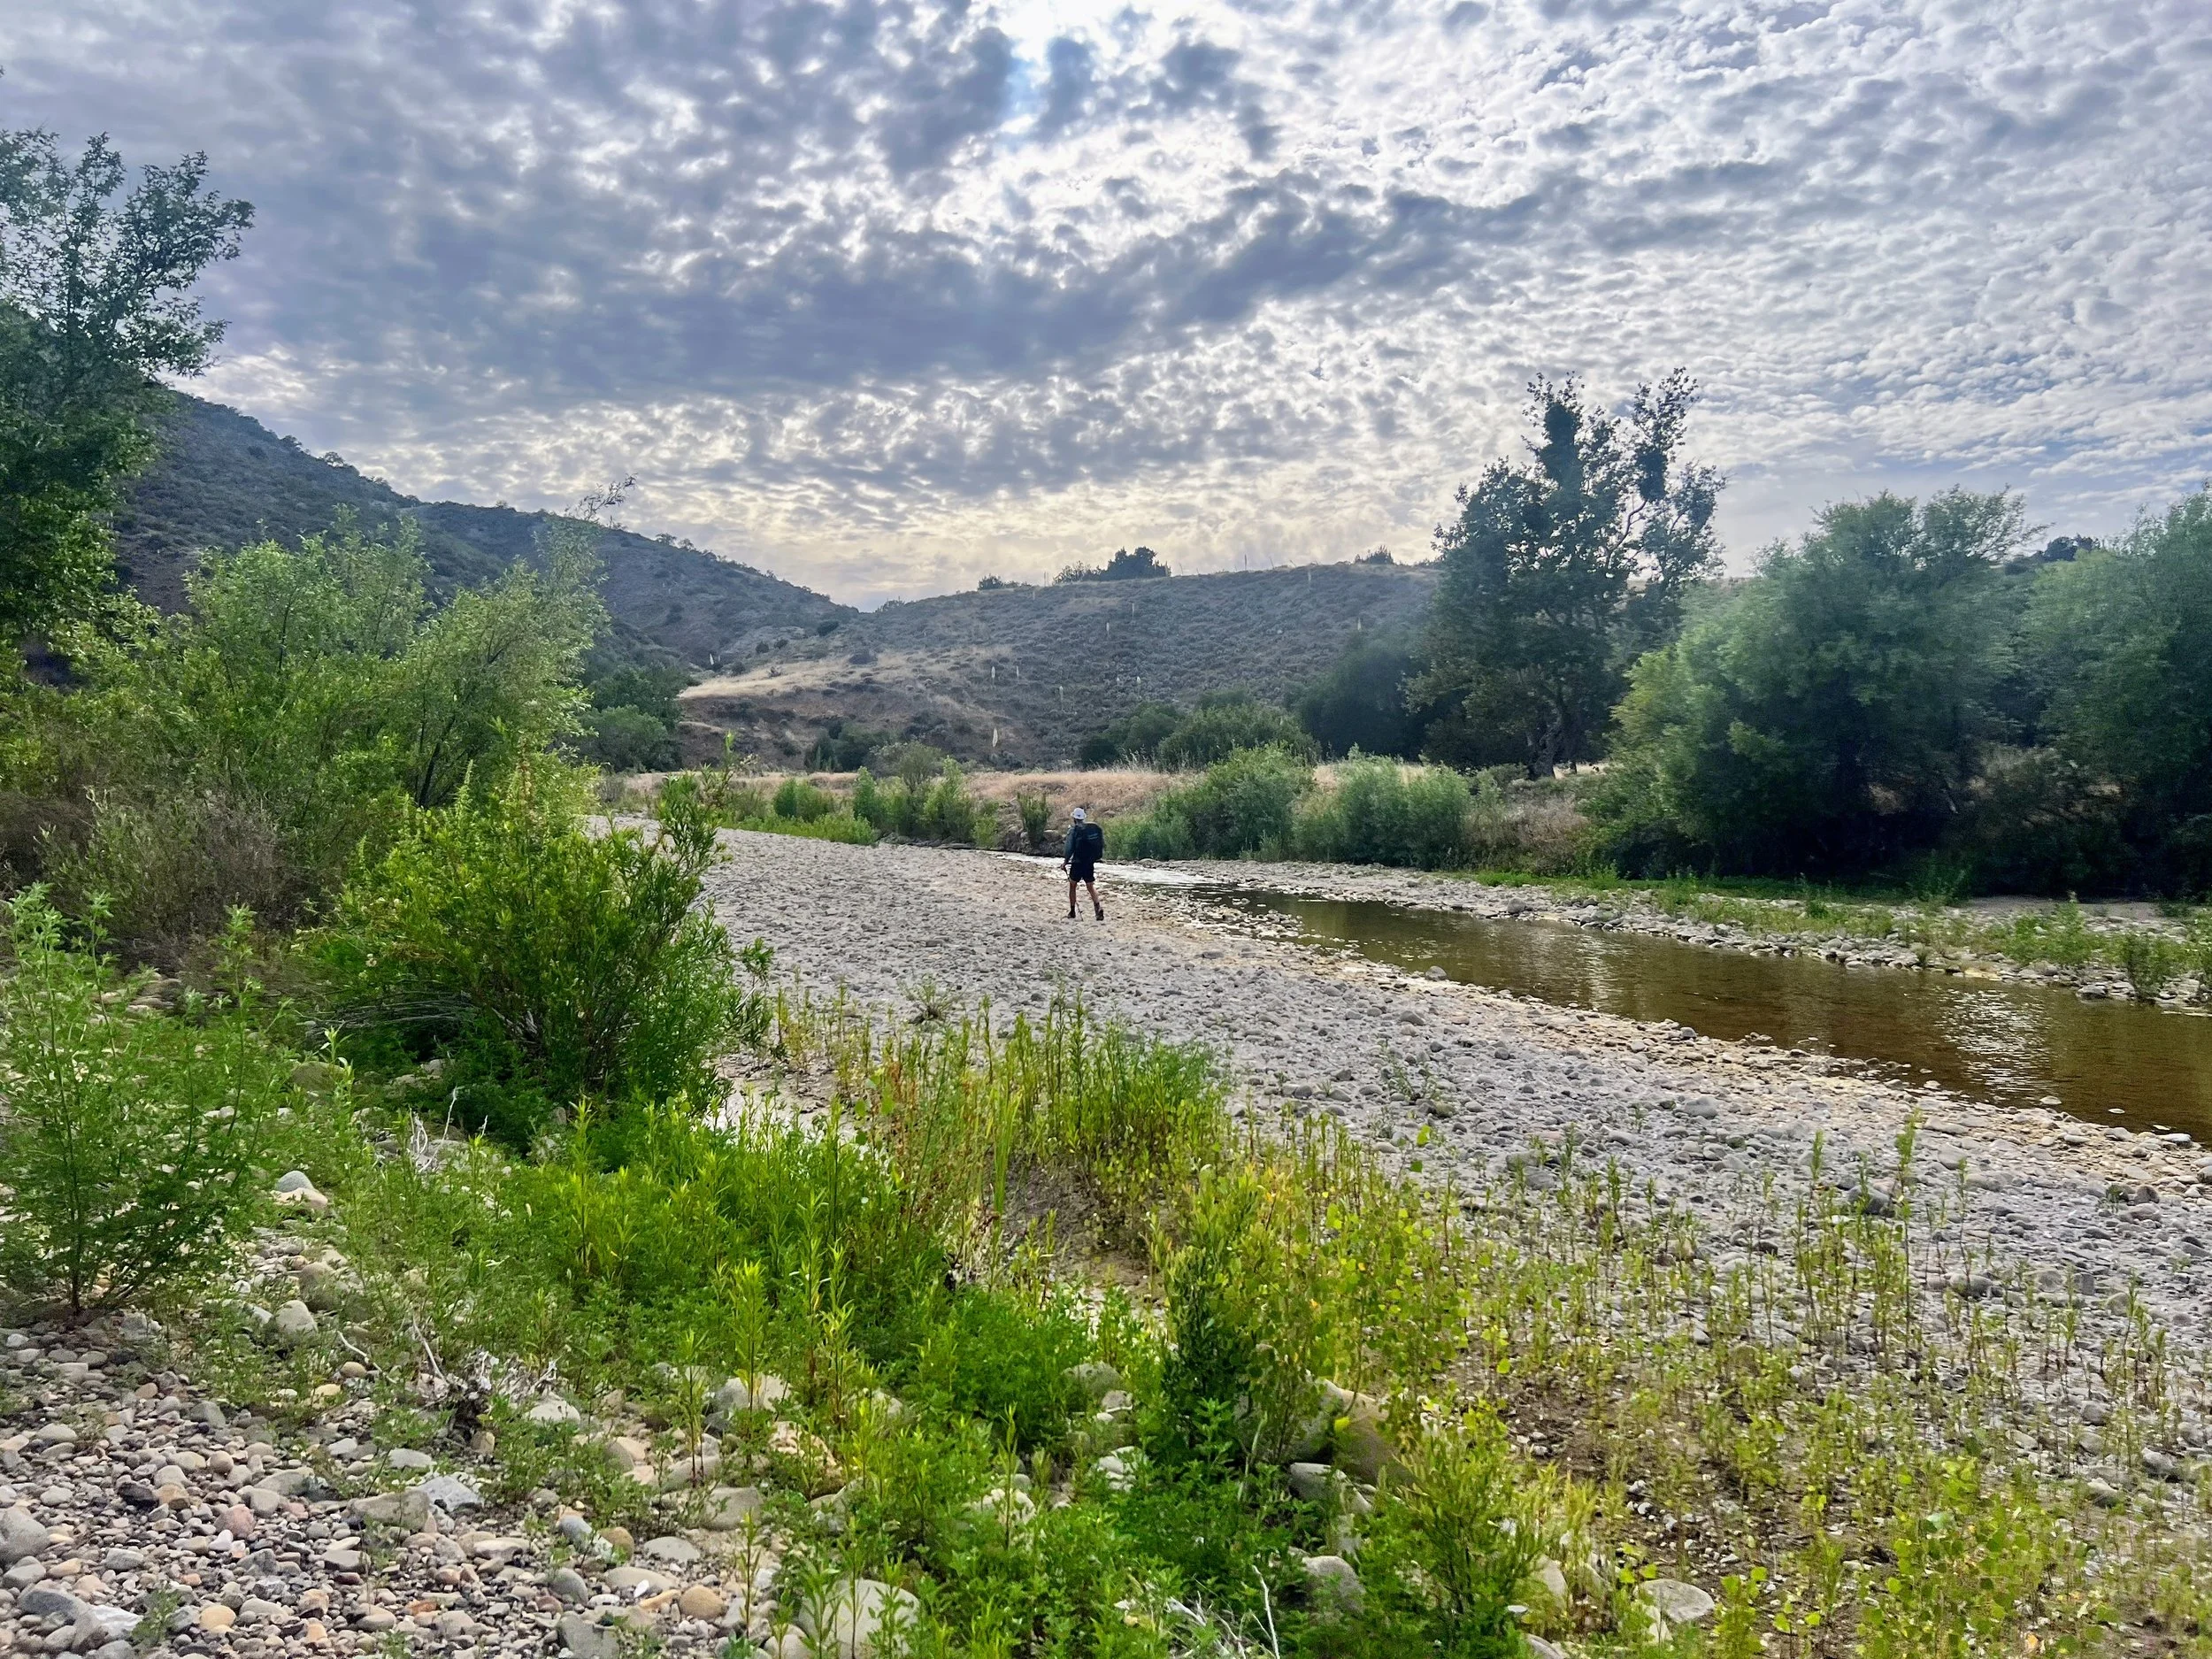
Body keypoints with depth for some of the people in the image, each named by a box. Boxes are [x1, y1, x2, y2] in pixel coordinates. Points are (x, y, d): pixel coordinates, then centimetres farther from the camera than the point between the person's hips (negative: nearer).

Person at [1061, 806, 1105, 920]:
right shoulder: (1094, 828, 1)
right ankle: (1098, 907, -13)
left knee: (1072, 885, 14)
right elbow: (1102, 845, 3)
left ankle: (1072, 912, 17)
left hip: (1077, 862, -4)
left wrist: (1065, 862, -1)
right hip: (1090, 863, 4)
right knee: (1091, 886, 10)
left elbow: (1070, 848, -12)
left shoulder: (1074, 829, -12)